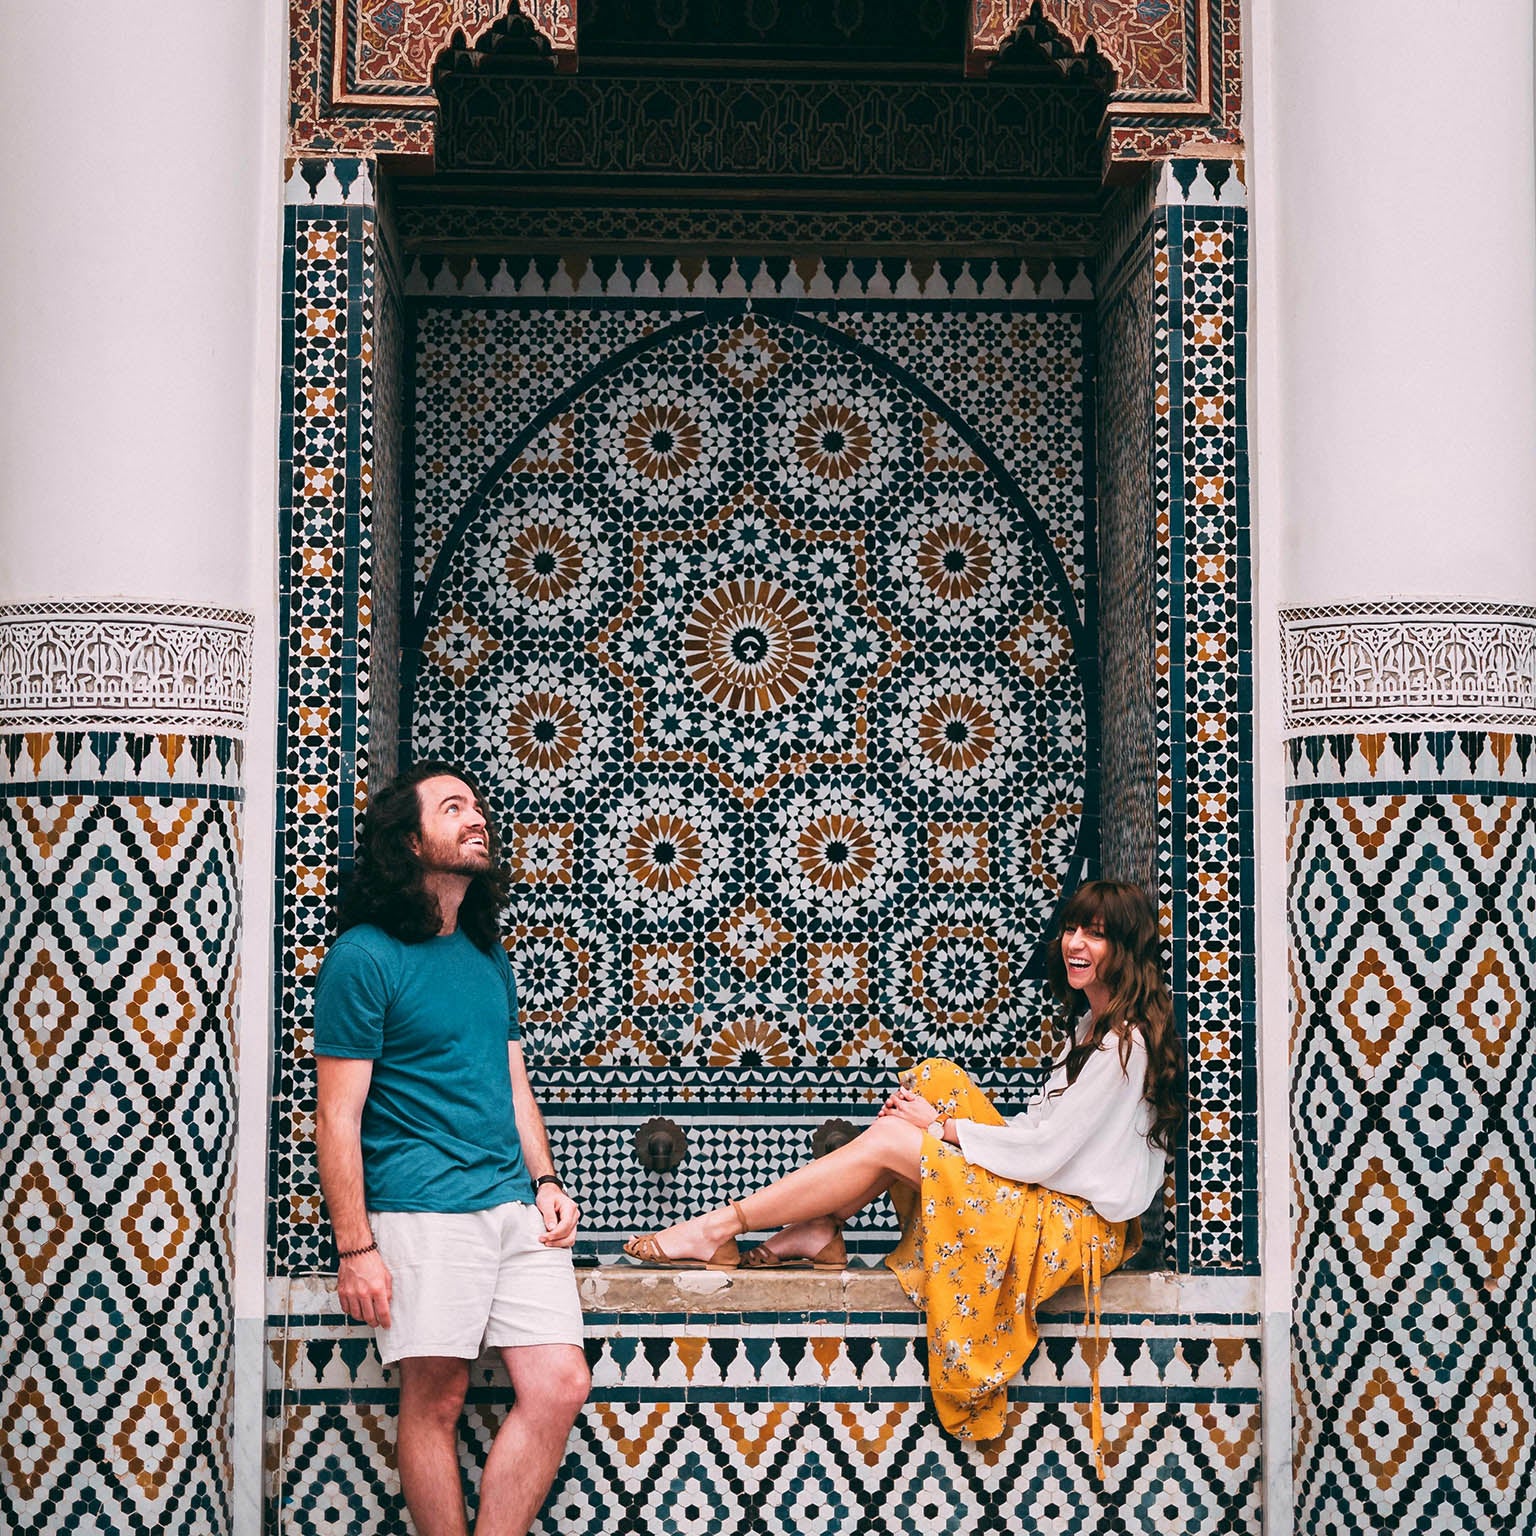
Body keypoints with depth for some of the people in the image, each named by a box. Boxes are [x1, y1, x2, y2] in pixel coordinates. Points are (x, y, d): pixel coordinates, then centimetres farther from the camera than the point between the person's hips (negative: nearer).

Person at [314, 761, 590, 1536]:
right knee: (435, 1399, -2)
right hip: (424, 1212, -6)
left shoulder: (488, 956, 17)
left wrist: (545, 1180, 9)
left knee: (560, 1386, -2)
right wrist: (355, 1248, -12)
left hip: (515, 1207, 7)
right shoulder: (364, 956, -5)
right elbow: (338, 1114, -8)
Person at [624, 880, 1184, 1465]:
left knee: (887, 1142, -15)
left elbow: (1047, 1149, -20)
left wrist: (940, 1126, -12)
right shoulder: (1094, 1020, 14)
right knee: (934, 1078, -1)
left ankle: (721, 1227, -10)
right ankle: (817, 1231, -5)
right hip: (1048, 1189, 9)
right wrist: (935, 1115, 0)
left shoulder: (1126, 1041, -17)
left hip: (1080, 1223, -9)